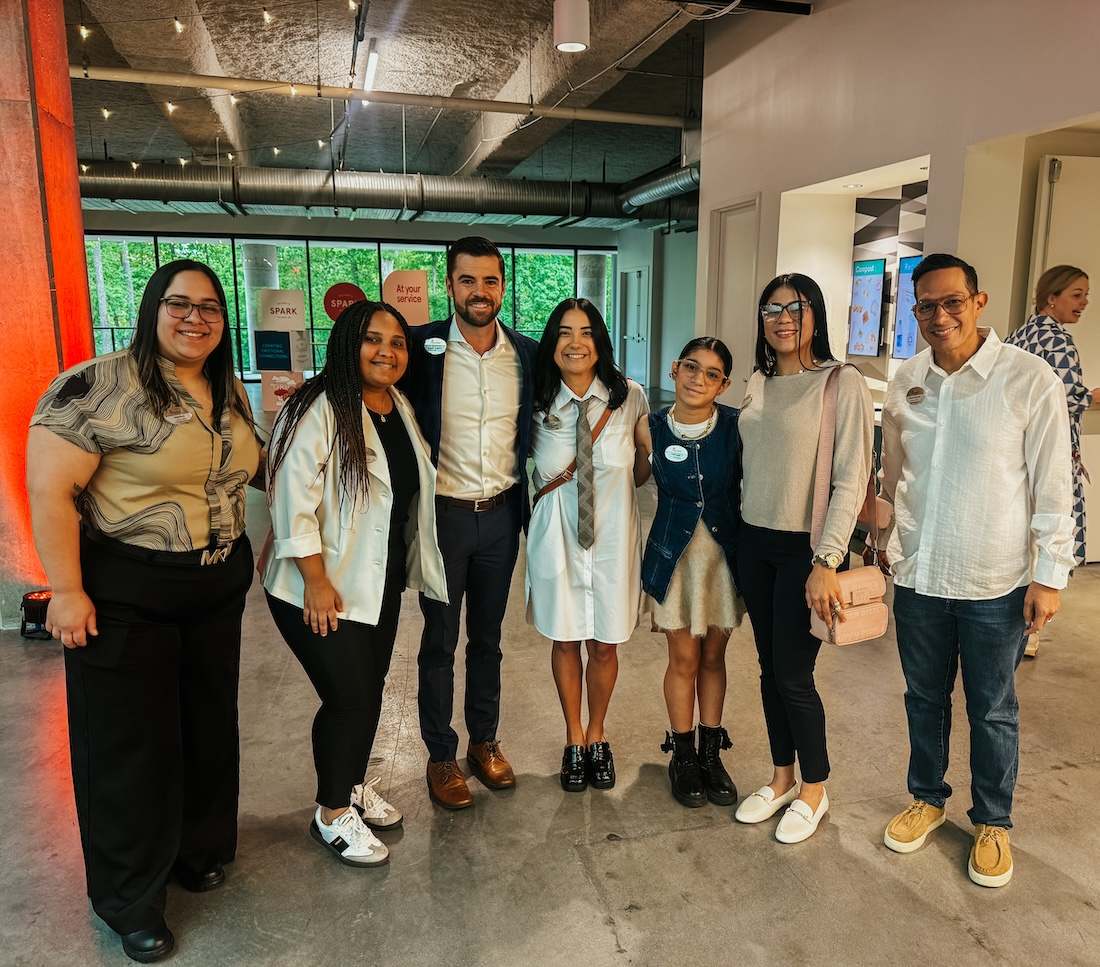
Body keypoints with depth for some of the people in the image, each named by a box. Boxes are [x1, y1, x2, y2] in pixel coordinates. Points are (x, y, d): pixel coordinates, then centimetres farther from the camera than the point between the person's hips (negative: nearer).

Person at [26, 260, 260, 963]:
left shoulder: (231, 393, 5)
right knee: (130, 743, 8)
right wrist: (67, 591, -18)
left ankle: (199, 849, 41)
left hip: (218, 588, 7)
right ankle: (133, 900, 27)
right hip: (126, 595, -6)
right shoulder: (98, 387, -16)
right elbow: (50, 491, -17)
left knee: (208, 725, 18)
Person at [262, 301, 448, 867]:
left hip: (381, 584, 7)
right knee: (348, 698, -2)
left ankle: (354, 786, 39)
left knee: (369, 692, 16)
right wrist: (316, 581, -22)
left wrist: (410, 569, 19)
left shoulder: (401, 408, 7)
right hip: (324, 589, -7)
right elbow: (293, 497, -21)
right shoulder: (319, 408, -17)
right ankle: (332, 815, 21)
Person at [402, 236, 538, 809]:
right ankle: (440, 756, 27)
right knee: (440, 641, 10)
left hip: (501, 515, 3)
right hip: (442, 514, -2)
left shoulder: (527, 354, 0)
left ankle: (485, 742, 34)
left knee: (487, 637, 17)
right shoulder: (422, 347, -9)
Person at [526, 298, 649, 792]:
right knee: (565, 640, 12)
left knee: (604, 644, 11)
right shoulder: (537, 404, -6)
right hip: (557, 535, 0)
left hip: (613, 534, 0)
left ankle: (597, 735, 36)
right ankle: (574, 737, 35)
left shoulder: (630, 397, -6)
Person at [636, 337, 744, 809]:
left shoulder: (736, 425, -10)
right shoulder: (651, 429, -8)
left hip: (724, 553, 1)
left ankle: (710, 753, 31)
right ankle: (682, 755, 27)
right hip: (674, 555, 0)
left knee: (713, 657, 14)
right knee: (684, 660, 7)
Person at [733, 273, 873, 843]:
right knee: (769, 667, 14)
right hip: (754, 542, 6)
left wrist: (826, 562, -19)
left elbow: (851, 481, -15)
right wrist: (737, 531, 8)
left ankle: (814, 790, 25)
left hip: (804, 548, -6)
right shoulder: (758, 384, 8)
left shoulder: (842, 383, -11)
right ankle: (782, 779, 32)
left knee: (794, 674, 1)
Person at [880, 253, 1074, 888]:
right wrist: (887, 544, 13)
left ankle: (993, 823, 34)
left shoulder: (1030, 380, -11)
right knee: (925, 698, 18)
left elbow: (1053, 486, -9)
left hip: (994, 584, -3)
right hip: (918, 575, 4)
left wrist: (1050, 574, -9)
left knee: (993, 711, 13)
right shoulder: (905, 383, 1)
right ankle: (927, 799, 39)